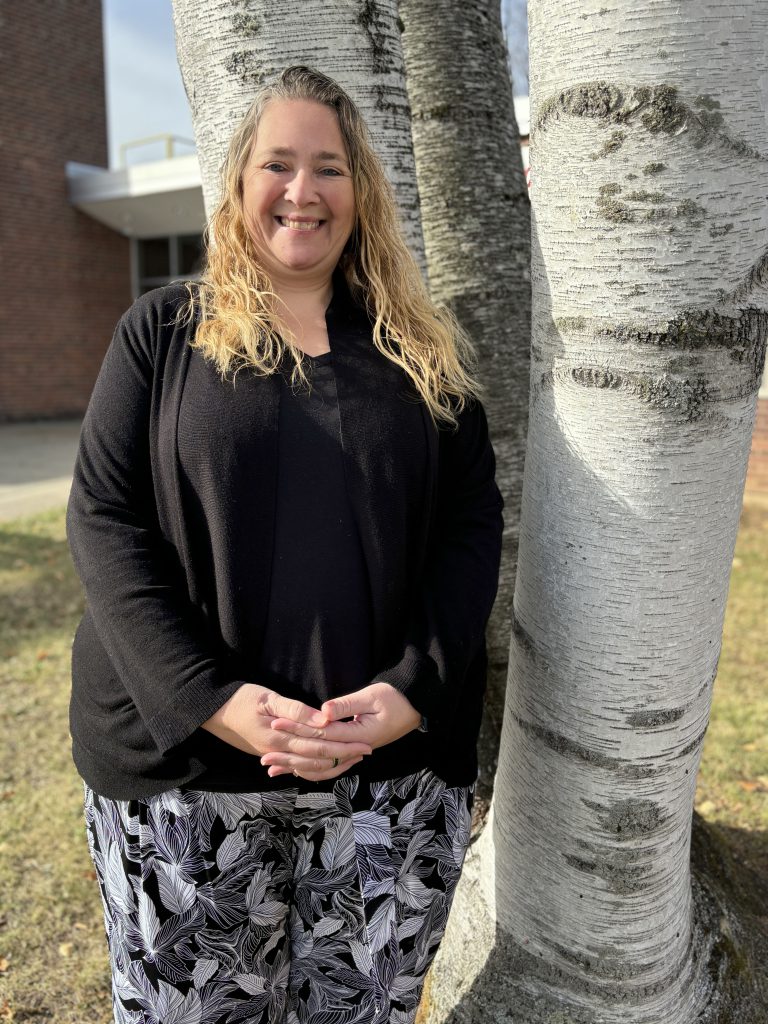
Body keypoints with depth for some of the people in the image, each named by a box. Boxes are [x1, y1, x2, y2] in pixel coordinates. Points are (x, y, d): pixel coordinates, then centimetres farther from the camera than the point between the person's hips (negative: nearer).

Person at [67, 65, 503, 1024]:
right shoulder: (163, 331, 2)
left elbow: (473, 522, 1)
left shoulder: (425, 351, 6)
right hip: (184, 765, 0)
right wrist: (216, 702, -16)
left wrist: (410, 692, -13)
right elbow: (103, 518, -5)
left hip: (393, 774, 2)